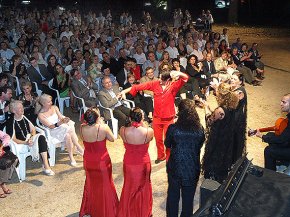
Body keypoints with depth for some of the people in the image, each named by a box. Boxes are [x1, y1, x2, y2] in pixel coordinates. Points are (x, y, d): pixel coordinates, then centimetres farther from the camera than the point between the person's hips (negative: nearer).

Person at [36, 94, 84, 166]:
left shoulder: (54, 107, 8)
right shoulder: (41, 115, -8)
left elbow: (61, 117, 4)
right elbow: (50, 126, -13)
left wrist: (64, 119, -21)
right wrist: (60, 123, -29)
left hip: (62, 126, 4)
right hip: (53, 131, -4)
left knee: (68, 135, -30)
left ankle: (71, 156, -25)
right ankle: (79, 148, -19)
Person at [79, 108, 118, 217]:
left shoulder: (82, 128, -18)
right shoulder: (103, 128, -27)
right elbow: (112, 139, -9)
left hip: (88, 161, 4)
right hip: (102, 161, -3)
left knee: (91, 184, 26)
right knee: (105, 185, 18)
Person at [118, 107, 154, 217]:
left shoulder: (123, 131, -23)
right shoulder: (149, 131, -25)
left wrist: (132, 123, -7)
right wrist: (142, 123, -6)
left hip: (129, 163, 1)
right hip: (143, 164, -1)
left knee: (129, 187, 25)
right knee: (143, 187, 24)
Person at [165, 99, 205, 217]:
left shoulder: (173, 128, -20)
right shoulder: (199, 129, -15)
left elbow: (167, 144, -2)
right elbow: (200, 145, 2)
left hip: (175, 168, -1)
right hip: (192, 169, 1)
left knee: (173, 195, 20)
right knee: (188, 198, 19)